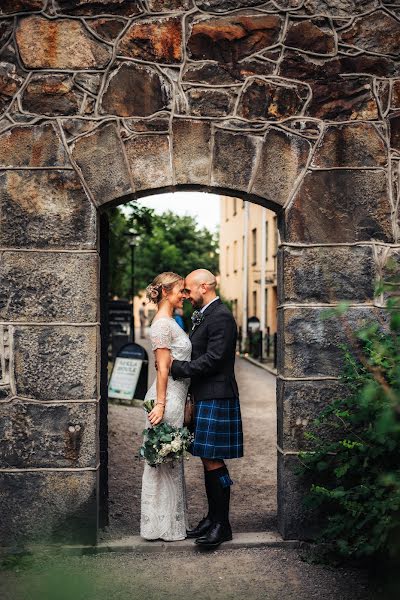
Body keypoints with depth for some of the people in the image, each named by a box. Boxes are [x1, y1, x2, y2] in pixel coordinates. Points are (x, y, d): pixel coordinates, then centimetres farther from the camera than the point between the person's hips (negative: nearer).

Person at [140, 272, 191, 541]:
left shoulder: (171, 322, 15)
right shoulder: (162, 324, -13)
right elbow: (163, 369, -18)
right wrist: (161, 404, -19)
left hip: (175, 396, 10)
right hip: (167, 397, -10)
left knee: (171, 460, 14)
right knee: (165, 461, -1)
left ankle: (173, 521, 24)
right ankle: (163, 526, 9)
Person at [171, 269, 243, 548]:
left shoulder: (221, 317, -15)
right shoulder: (204, 315, 16)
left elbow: (212, 360, -21)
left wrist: (176, 366, -14)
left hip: (216, 399, -10)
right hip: (205, 398, 10)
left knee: (214, 462, -5)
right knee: (209, 461, 14)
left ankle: (222, 525, 4)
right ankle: (212, 518, 23)